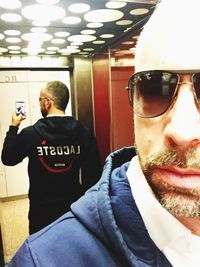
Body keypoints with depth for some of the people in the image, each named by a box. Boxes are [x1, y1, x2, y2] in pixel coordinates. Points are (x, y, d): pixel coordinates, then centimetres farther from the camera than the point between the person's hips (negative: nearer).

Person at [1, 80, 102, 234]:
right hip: (74, 207, 2)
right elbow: (93, 174, -8)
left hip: (41, 209, -1)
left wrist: (14, 127, 11)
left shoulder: (30, 134, -16)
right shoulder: (84, 133, -11)